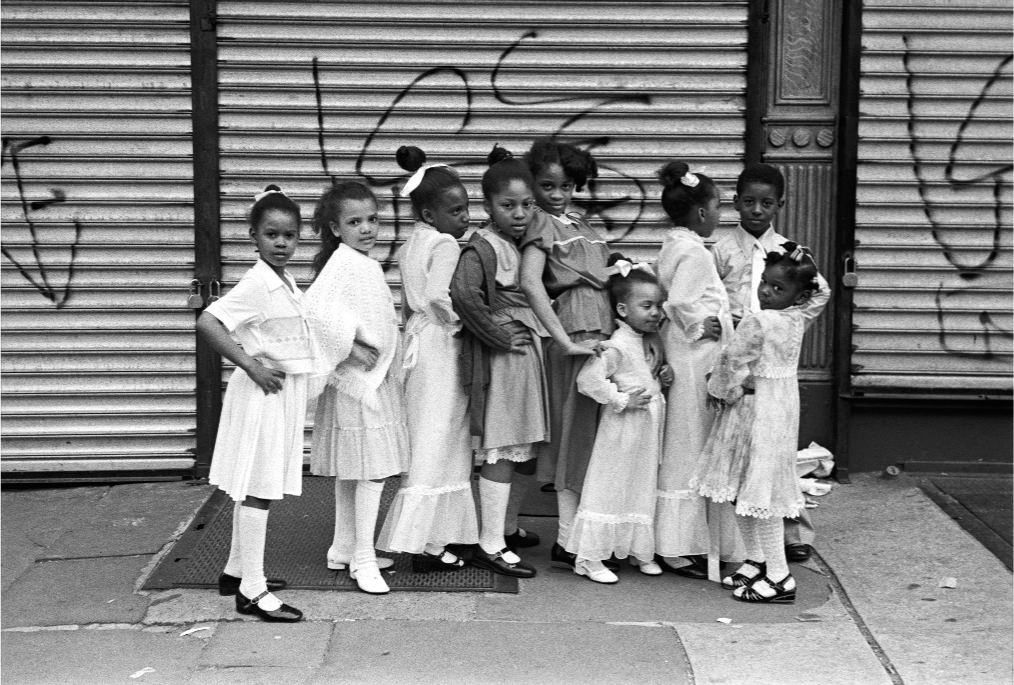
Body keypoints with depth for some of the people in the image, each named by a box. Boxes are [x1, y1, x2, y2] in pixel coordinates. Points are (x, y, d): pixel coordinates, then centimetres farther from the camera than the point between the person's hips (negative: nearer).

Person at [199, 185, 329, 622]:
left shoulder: (285, 283, 10)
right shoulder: (257, 284, -18)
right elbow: (208, 323, -27)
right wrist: (252, 366, -24)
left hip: (284, 393, 9)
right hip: (263, 393, -9)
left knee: (253, 488, 17)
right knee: (258, 488, -4)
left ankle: (237, 570, 29)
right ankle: (252, 591, 1)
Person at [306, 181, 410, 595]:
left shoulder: (367, 265, 12)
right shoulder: (342, 264, -16)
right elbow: (310, 313, -27)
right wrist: (348, 348, -24)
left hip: (376, 376, 10)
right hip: (358, 378, -9)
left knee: (350, 470, 15)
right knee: (372, 468, -8)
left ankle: (344, 549, 24)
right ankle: (363, 558, -3)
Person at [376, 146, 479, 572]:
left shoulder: (412, 244, 13)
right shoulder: (445, 244, -15)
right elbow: (439, 295, -29)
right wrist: (460, 324, -15)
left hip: (418, 339, 10)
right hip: (440, 348, -9)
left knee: (427, 441, 16)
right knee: (437, 442, -5)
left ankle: (432, 536, 25)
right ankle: (426, 544, -2)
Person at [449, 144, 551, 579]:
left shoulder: (518, 245, 13)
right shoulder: (482, 247, -15)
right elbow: (463, 293, -30)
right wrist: (499, 335, -22)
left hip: (523, 352, 9)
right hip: (502, 357, -9)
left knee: (512, 452, 14)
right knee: (502, 452, -5)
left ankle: (499, 530, 25)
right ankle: (490, 545, 1)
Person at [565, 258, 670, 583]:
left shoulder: (646, 345, 11)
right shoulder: (616, 347, -18)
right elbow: (588, 379, -28)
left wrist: (663, 376, 11)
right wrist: (621, 400, -23)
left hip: (647, 430, 9)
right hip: (622, 432, -9)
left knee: (643, 488, 15)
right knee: (608, 488, -3)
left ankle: (640, 550, 28)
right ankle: (589, 557, 3)